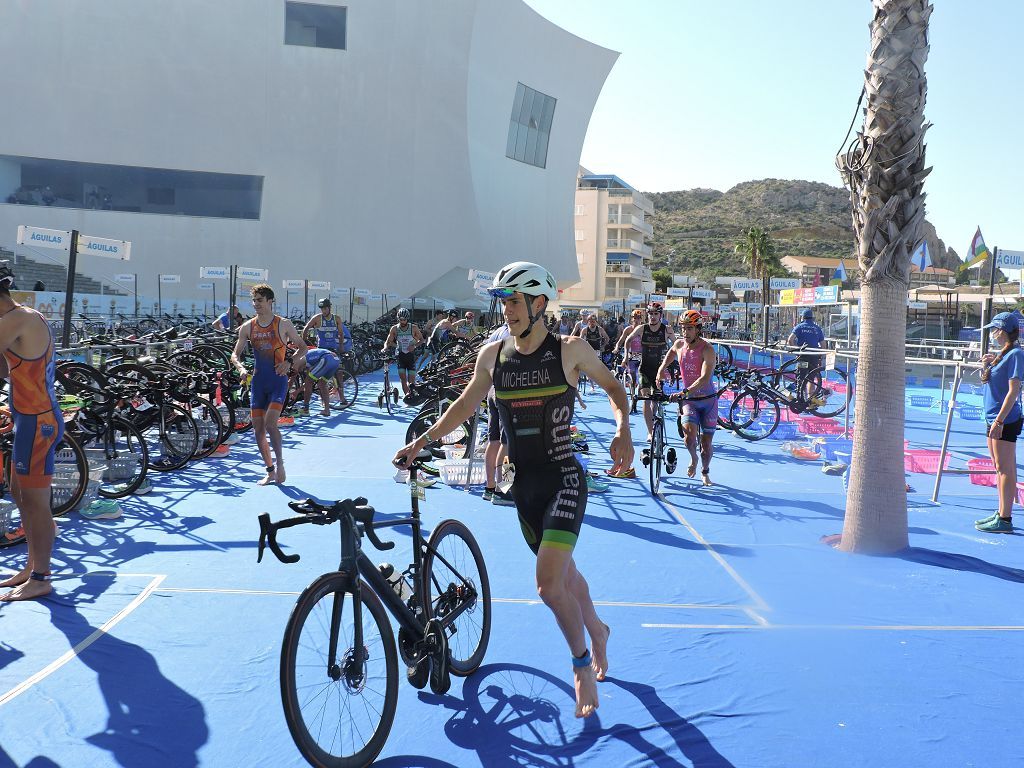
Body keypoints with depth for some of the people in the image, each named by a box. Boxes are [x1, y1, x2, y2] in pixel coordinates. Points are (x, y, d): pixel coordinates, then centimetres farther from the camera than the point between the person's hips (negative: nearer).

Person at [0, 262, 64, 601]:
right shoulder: (27, 317, 13)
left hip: (37, 421, -10)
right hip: (32, 418, 10)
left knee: (35, 500, -2)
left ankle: (40, 579, 8)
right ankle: (33, 566, 30)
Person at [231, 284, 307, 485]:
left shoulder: (283, 324, -4)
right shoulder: (247, 327, 5)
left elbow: (303, 347, 3)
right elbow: (235, 354, 11)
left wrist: (290, 362, -13)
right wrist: (241, 368, -9)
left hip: (278, 380, -4)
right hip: (258, 380, 4)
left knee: (270, 423, -19)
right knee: (258, 429, 3)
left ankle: (280, 462, 2)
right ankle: (270, 472, 16)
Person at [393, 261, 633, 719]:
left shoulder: (570, 350, -9)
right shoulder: (493, 355, 1)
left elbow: (613, 387, 5)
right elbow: (464, 406, 12)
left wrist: (623, 433, -11)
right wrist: (421, 442, 3)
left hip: (564, 479, -5)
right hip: (524, 484, 5)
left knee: (549, 586, -15)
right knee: (564, 573, 20)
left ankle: (582, 664, 11)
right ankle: (597, 631, 49)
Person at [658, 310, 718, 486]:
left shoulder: (707, 349, -18)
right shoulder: (679, 344, -2)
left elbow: (705, 378, -30)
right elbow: (671, 352, 26)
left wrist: (685, 392, -42)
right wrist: (662, 368, 14)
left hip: (708, 400, -2)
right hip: (688, 399, 2)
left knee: (706, 444, 1)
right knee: (689, 432, -24)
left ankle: (705, 472, 31)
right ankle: (693, 458, 9)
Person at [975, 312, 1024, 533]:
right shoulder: (1001, 355, 14)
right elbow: (989, 381, 22)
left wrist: (999, 420, -21)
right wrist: (986, 365, 4)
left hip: (1006, 421, -10)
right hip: (995, 419, 10)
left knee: (1005, 469, -6)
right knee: (1000, 468, 15)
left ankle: (1004, 520, -3)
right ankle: (1001, 513, 23)